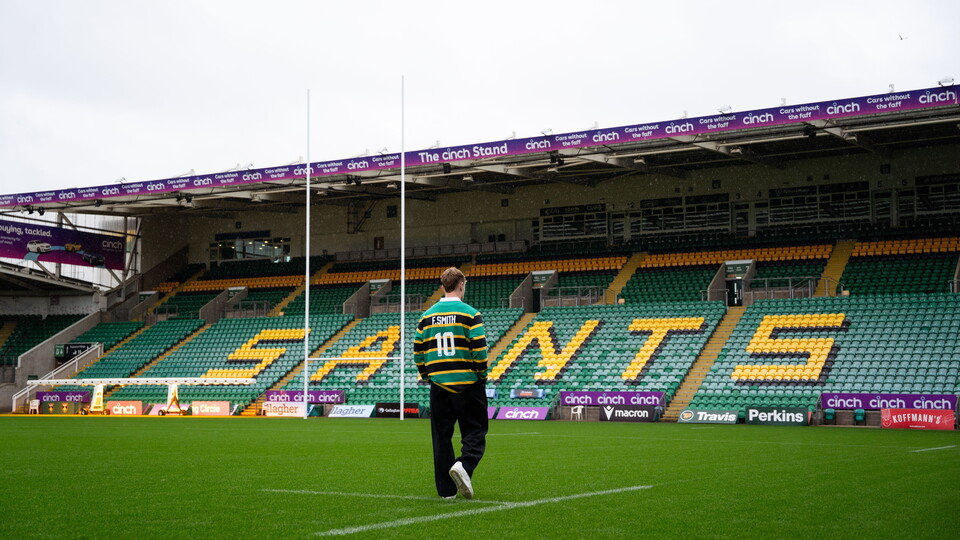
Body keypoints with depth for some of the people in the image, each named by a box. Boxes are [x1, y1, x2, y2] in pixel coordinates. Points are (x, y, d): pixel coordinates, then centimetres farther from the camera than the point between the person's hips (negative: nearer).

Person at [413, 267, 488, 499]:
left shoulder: (427, 316, 8)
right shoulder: (470, 314, -5)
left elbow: (418, 352, 9)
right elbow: (480, 350, -10)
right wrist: (482, 376, 3)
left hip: (438, 385, 4)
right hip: (467, 384, -4)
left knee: (441, 436, 8)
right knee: (474, 432, 4)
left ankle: (446, 489, 8)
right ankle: (464, 465, -23)